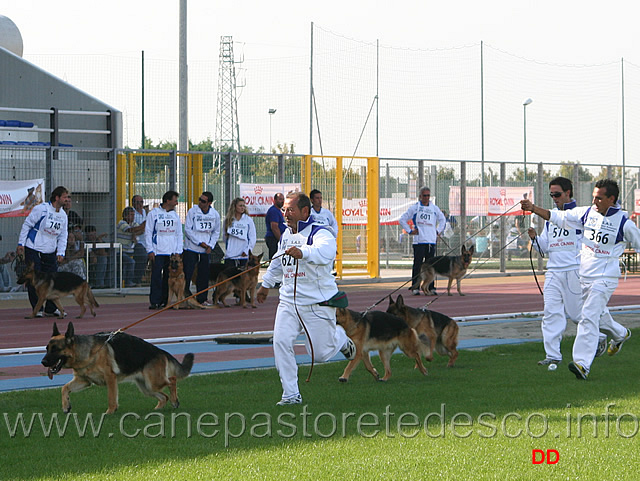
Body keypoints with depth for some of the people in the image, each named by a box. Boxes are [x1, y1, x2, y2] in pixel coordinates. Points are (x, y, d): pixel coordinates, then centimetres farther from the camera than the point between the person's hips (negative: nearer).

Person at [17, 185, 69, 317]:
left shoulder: (63, 215, 7)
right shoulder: (41, 209, -12)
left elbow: (63, 236, 12)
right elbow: (27, 225, -7)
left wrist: (60, 253, 1)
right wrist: (21, 244, -9)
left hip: (50, 252, 6)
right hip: (33, 250, -6)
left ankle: (51, 308, 13)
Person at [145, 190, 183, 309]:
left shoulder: (175, 215, 14)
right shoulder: (154, 214, 0)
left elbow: (179, 234, 16)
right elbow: (148, 233, -1)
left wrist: (178, 251, 6)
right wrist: (150, 250, -8)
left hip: (172, 252, 4)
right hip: (158, 251, -4)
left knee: (169, 276, 4)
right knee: (156, 276, -8)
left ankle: (165, 301, 9)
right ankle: (154, 302, -6)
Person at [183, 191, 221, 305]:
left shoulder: (215, 214, 3)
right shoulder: (192, 211, -7)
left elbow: (216, 232, 13)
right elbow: (187, 230, -7)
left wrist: (210, 245, -1)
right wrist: (200, 243, -11)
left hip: (206, 250, 3)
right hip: (191, 248, -3)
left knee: (204, 275, 6)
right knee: (187, 272, -8)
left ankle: (202, 298, 15)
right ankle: (185, 295, 3)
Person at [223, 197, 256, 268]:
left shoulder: (248, 220, 4)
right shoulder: (228, 220, 7)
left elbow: (252, 238, 3)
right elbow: (225, 236, 13)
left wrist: (247, 251, -5)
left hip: (243, 256, -1)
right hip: (229, 255, 1)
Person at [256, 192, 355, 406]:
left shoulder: (319, 233, -15)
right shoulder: (286, 234, 9)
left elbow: (326, 252, -39)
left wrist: (302, 253, -57)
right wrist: (266, 284, 37)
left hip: (318, 302, -6)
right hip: (289, 299, 6)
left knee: (321, 354, 1)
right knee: (281, 342, -13)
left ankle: (340, 338, 36)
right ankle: (291, 394, -5)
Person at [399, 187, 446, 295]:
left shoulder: (434, 208, 14)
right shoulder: (415, 207, 4)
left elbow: (442, 220, 29)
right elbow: (402, 219, 6)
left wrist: (438, 231, 18)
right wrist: (410, 231, 1)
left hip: (431, 240, 3)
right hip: (419, 240, -3)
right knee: (417, 265, -5)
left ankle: (431, 287, 8)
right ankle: (415, 287, -2)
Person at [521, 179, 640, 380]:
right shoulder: (587, 213, 2)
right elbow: (558, 217, 1)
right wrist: (533, 208, -10)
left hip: (604, 278, -6)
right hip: (584, 276, 6)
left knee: (589, 317, -19)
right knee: (590, 316, 19)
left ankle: (582, 363, -23)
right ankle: (619, 335, 47)